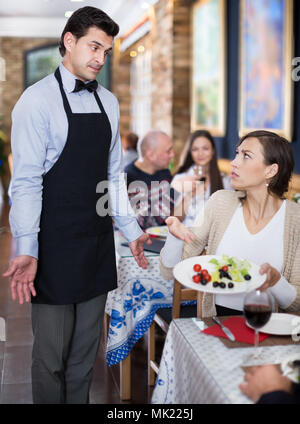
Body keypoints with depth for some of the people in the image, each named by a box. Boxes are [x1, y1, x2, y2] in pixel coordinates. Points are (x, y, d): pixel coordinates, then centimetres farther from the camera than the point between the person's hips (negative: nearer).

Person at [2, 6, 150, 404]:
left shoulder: (108, 102, 11)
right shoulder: (38, 100, -8)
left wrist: (132, 231, 11)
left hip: (98, 244, 6)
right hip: (54, 247, -5)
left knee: (86, 351, 15)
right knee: (51, 355, 3)